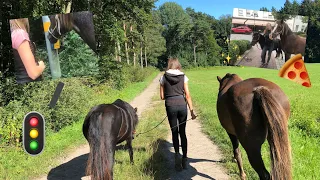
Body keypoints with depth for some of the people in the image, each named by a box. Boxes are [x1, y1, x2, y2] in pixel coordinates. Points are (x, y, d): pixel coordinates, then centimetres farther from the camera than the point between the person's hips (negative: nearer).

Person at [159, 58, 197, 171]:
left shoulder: (164, 77, 2)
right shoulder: (183, 77, 2)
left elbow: (162, 96, 2)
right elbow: (187, 95, -2)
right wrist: (191, 110, 0)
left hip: (170, 106, -1)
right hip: (182, 105, 1)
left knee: (174, 132, 11)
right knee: (182, 132, 12)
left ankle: (177, 154, -11)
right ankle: (184, 159, 17)